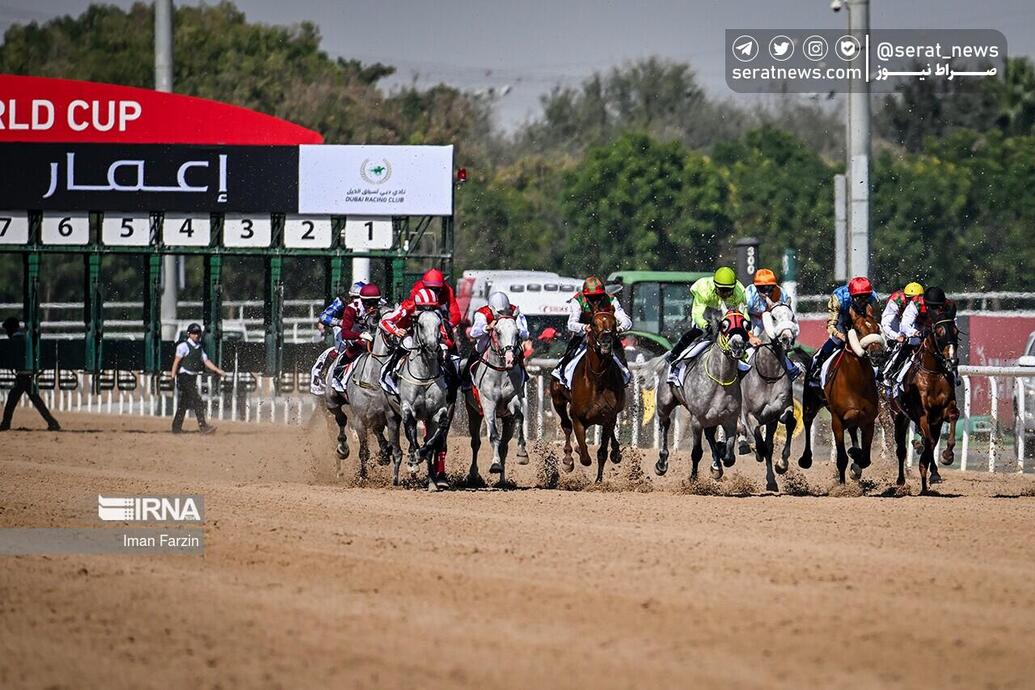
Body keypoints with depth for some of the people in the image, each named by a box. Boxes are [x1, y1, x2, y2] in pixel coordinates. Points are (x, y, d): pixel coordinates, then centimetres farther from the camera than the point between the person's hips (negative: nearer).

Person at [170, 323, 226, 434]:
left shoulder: (199, 347, 14)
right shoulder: (184, 346, -9)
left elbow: (206, 361, 16)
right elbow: (176, 362, -10)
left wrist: (218, 370, 6)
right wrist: (173, 377, -15)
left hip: (193, 378, 8)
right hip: (184, 376, -8)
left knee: (184, 404, 12)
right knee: (197, 401, -14)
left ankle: (176, 427, 18)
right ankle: (203, 426, -18)